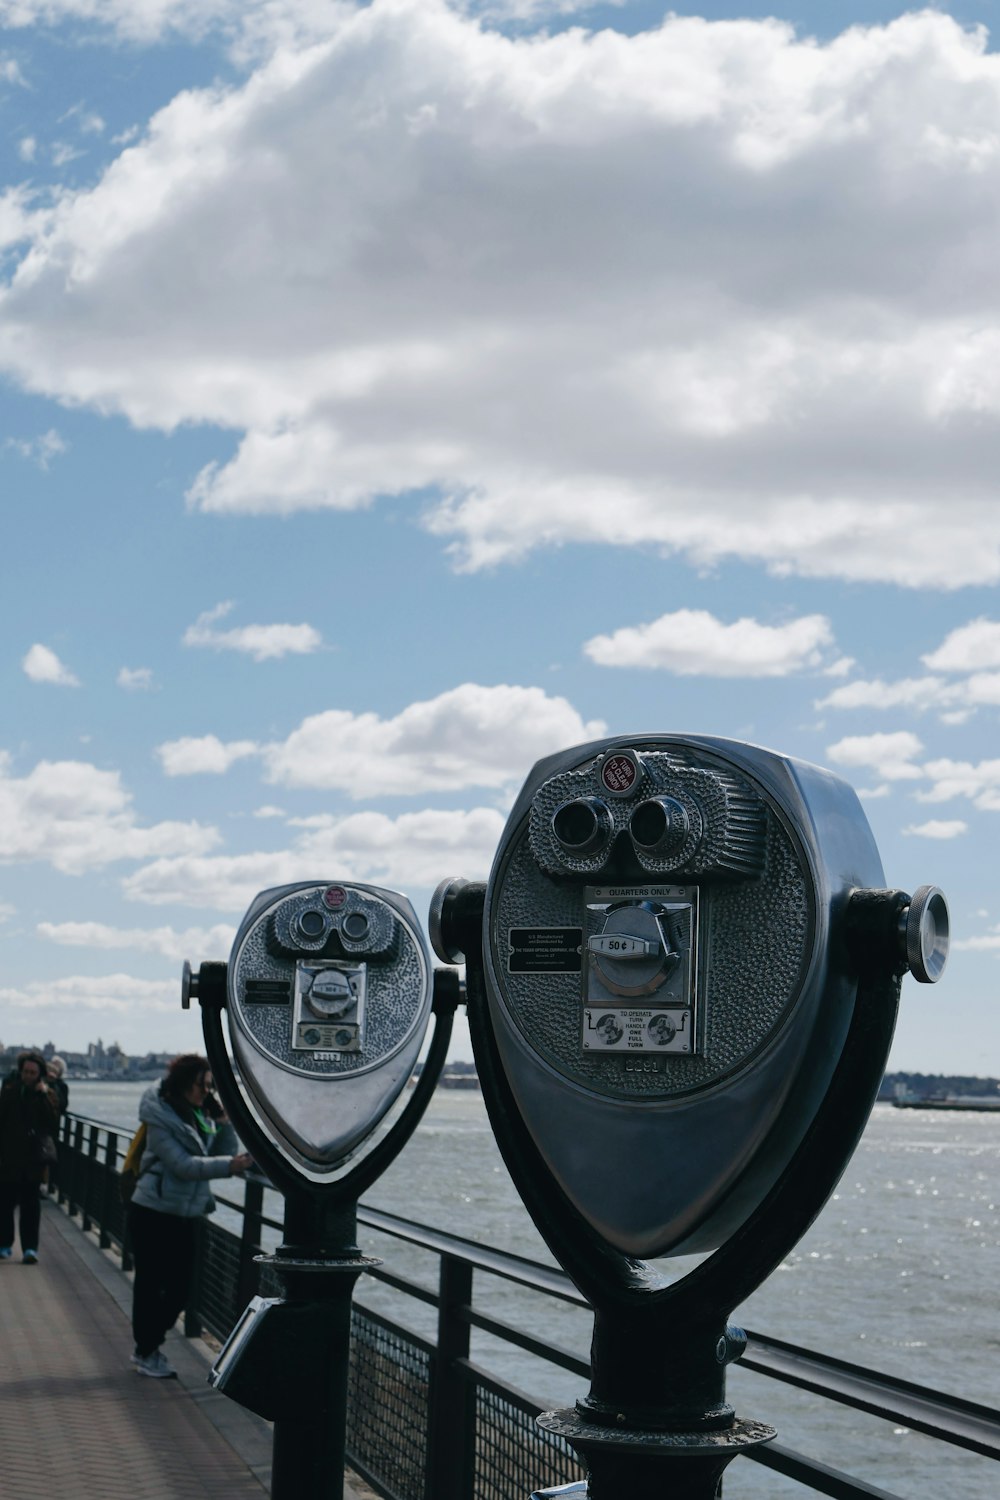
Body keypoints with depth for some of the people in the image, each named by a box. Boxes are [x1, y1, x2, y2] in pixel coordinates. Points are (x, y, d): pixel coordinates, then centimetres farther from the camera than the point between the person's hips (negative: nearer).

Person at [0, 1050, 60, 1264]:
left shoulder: (46, 1094, 0)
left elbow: (53, 1122, -14)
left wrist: (44, 1096, -19)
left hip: (33, 1159, -2)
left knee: (30, 1205, 0)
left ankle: (30, 1247, -1)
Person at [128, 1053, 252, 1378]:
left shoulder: (203, 1115, 6)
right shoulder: (161, 1117, -15)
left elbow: (225, 1154, 6)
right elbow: (183, 1165, -24)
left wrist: (225, 1125, -8)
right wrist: (229, 1165, -31)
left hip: (186, 1215, 7)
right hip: (153, 1213, -7)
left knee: (180, 1289, 10)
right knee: (150, 1284, 3)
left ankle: (148, 1346, 28)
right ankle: (146, 1353, 18)